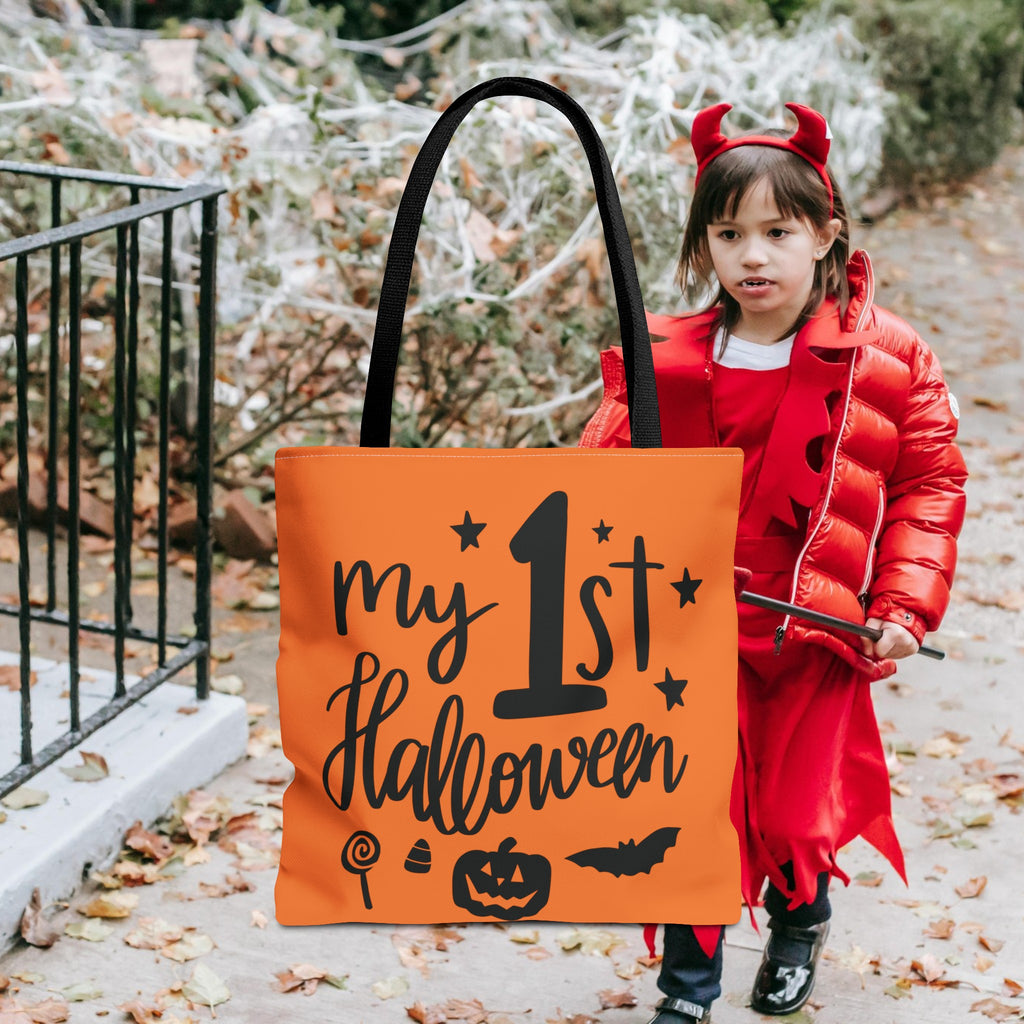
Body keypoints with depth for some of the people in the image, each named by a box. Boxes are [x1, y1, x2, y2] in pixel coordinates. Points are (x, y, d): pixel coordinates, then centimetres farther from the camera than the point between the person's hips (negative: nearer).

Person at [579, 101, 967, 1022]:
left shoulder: (887, 358, -5)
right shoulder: (666, 364, -3)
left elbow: (930, 479, -1)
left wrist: (906, 605, -9)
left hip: (818, 635, 0)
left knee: (798, 812, 10)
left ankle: (801, 923, 45)